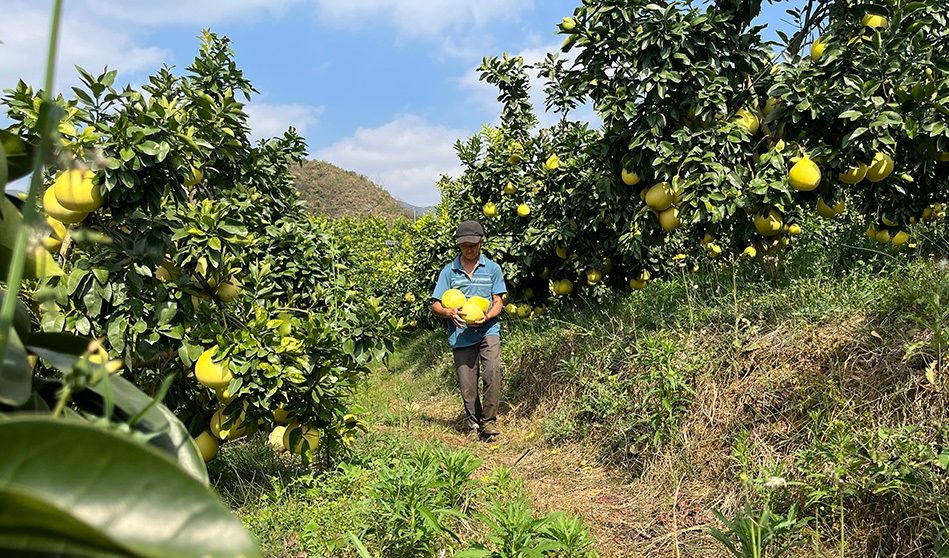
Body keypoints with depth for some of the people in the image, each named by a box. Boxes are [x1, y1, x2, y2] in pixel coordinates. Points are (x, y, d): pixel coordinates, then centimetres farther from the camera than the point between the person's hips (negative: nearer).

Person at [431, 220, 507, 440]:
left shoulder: (492, 268, 5)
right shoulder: (449, 271, 5)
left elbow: (498, 302, 6)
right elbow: (435, 305, 5)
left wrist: (486, 317, -15)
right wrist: (450, 312, -18)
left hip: (488, 330, -1)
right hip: (460, 335, 1)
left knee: (493, 371, -22)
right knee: (467, 385, 3)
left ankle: (489, 420, -6)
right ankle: (474, 425, 23)